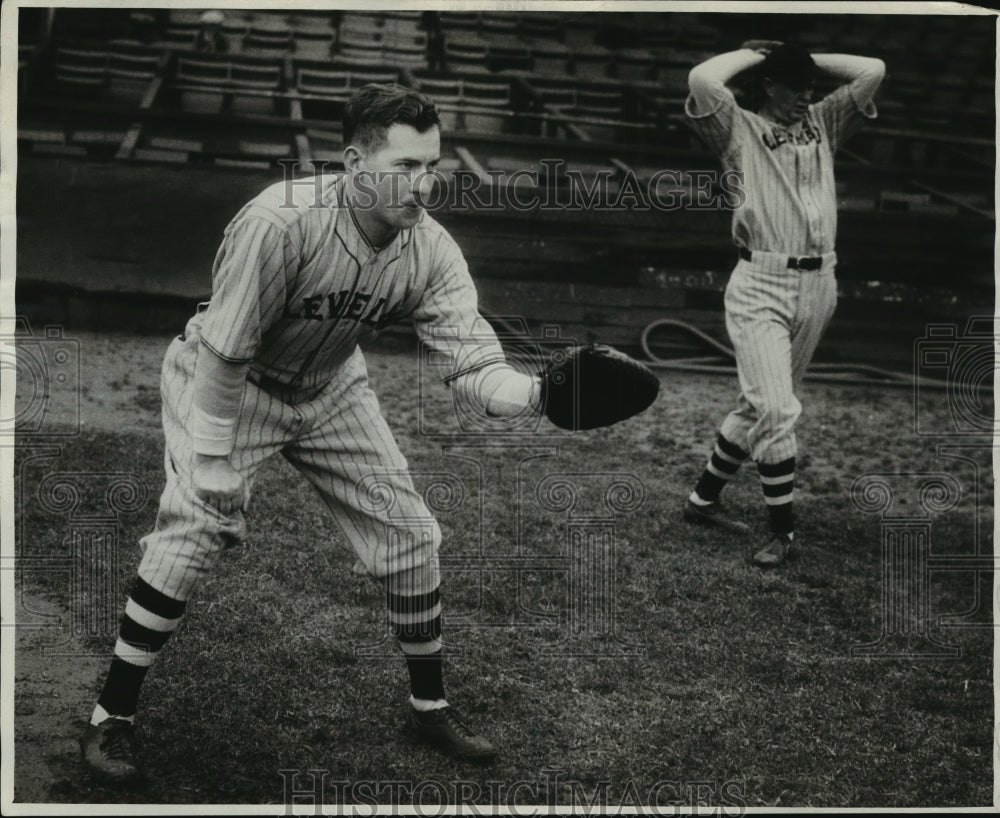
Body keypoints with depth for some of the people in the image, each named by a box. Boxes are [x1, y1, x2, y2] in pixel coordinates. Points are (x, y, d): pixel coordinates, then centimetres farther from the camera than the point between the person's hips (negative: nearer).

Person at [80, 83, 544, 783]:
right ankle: (112, 717, -1)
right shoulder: (282, 223, -34)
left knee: (411, 535, 3)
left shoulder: (431, 250, -19)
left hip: (331, 389, 5)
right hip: (225, 385, -5)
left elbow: (474, 366, -24)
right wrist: (214, 463, -25)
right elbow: (224, 351, -28)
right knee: (193, 532, -20)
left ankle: (430, 706, 23)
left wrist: (540, 392, -44)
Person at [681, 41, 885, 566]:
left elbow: (873, 71, 9)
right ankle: (783, 530, -3)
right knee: (776, 409, -12)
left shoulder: (824, 123, 16)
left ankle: (705, 498, 26)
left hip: (818, 286, 6)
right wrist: (756, 52, 0)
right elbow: (702, 79, -17)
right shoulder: (740, 128, 1)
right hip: (760, 286, -5)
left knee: (759, 404, 12)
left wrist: (807, 56, 12)